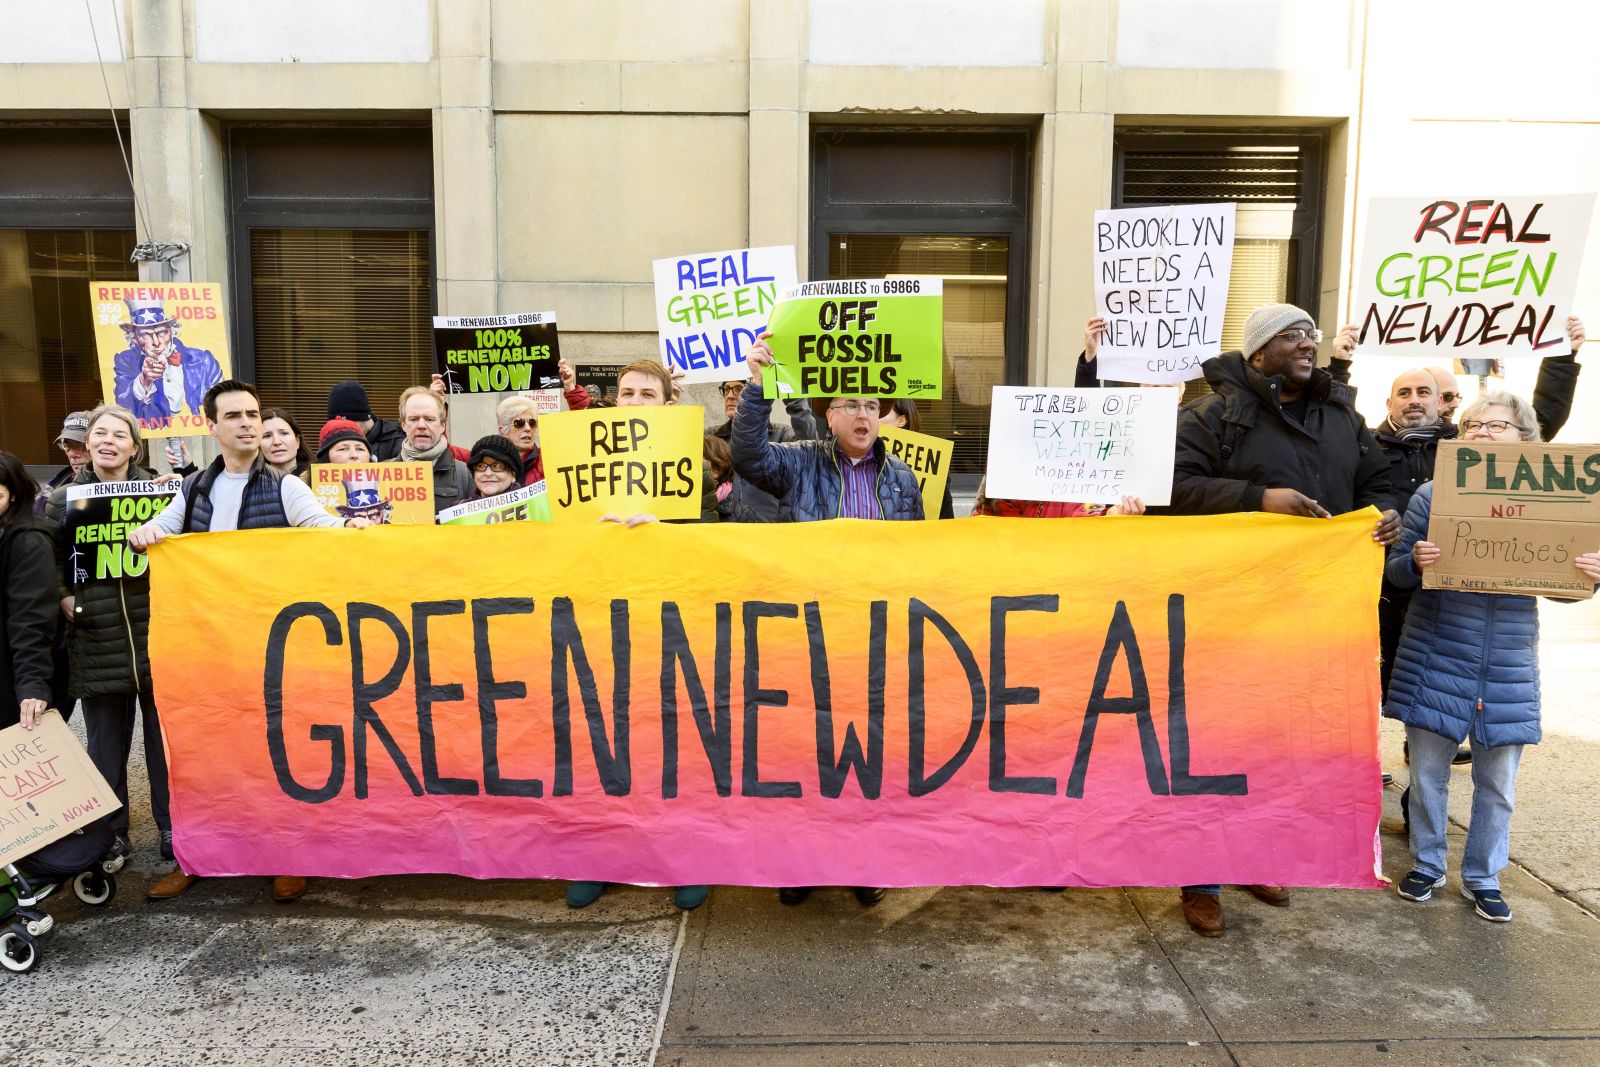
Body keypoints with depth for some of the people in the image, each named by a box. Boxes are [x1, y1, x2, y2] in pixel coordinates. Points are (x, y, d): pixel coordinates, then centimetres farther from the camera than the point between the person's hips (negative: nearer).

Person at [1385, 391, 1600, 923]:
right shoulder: (1433, 495, -1)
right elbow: (1395, 570, -1)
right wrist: (1415, 562, -22)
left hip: (1508, 666, 1)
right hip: (1436, 660, -1)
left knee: (1497, 781, 10)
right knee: (1428, 770, 9)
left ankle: (1482, 877, 28)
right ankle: (1427, 863, 28)